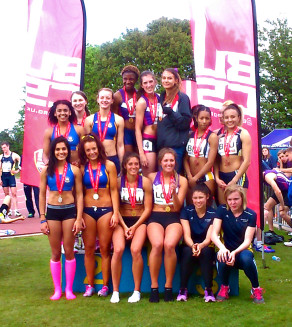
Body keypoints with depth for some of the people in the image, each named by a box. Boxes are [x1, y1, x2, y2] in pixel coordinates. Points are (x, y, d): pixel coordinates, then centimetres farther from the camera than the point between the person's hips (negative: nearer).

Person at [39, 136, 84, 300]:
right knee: (55, 253, 8)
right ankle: (57, 289, 17)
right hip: (52, 212, 1)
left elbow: (79, 195, -1)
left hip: (70, 211, -1)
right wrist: (43, 219, 1)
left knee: (69, 252, 4)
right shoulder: (46, 170, 2)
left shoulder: (74, 170, -1)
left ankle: (69, 289, 14)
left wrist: (79, 218, -6)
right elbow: (42, 195, 4)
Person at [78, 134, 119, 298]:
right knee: (89, 249, 6)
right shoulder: (82, 168, 5)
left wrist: (115, 213, -6)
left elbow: (114, 190, -1)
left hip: (106, 210, -2)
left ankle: (105, 285, 12)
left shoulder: (109, 165, 0)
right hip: (87, 210, 2)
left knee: (105, 249, 3)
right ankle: (90, 285, 15)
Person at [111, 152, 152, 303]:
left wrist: (134, 227, -8)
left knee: (136, 250, -25)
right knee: (118, 250, -24)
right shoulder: (118, 181, 2)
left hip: (139, 221, -1)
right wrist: (125, 227, -10)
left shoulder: (145, 182, 0)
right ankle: (115, 291, -10)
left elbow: (148, 209, 0)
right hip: (122, 221, 1)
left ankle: (137, 291, -9)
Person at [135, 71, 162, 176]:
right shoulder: (142, 102, -8)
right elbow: (138, 129, -10)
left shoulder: (159, 98, 8)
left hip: (160, 140, 6)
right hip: (147, 141, -6)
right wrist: (141, 153, -15)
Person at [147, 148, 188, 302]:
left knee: (169, 245, -31)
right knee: (157, 244, -32)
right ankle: (154, 286, -18)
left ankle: (168, 286, -15)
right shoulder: (152, 177, 11)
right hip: (155, 217, 0)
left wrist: (174, 193, -11)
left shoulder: (181, 180, 10)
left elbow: (178, 207, 4)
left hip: (173, 218, 0)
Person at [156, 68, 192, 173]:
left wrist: (171, 113, -21)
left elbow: (186, 122, -10)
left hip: (176, 146, -7)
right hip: (161, 144, 7)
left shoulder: (182, 97, -3)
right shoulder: (162, 97, 17)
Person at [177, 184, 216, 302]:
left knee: (205, 251, -34)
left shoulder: (213, 213, -5)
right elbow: (187, 235, -13)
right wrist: (193, 246, -36)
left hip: (206, 247, 0)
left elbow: (209, 238, -14)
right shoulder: (186, 211, -4)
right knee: (188, 251, -34)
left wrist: (200, 246, -38)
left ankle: (208, 290, -26)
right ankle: (183, 289, -23)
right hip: (189, 246, 0)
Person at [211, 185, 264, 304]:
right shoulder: (222, 210, -2)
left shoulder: (250, 215, -5)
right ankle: (224, 287, -4)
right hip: (226, 249, 1)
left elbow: (247, 240, -12)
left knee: (246, 258, -36)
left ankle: (256, 289, -8)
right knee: (223, 258, -35)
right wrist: (222, 248, -33)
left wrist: (234, 252, -33)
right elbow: (214, 234, -11)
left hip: (242, 250, -1)